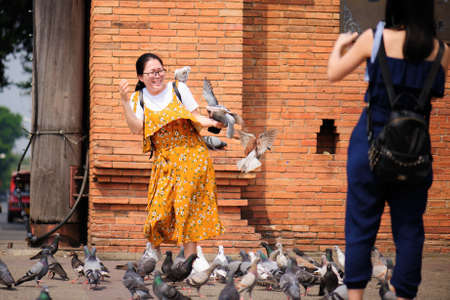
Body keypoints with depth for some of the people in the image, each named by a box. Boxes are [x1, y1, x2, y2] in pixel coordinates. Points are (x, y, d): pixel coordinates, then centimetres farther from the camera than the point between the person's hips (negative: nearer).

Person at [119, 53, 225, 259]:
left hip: (190, 155, -1)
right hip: (163, 160, 1)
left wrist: (210, 122, -14)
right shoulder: (139, 99, 7)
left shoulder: (178, 89, 4)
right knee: (159, 207, -6)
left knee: (187, 206, -7)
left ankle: (190, 259, -3)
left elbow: (196, 118, 6)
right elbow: (136, 128, -7)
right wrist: (125, 102, -15)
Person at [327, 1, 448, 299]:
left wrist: (339, 46, 23)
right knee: (409, 228, 7)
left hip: (371, 142, -1)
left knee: (361, 225, 5)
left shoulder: (374, 38, -6)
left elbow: (334, 74, 5)